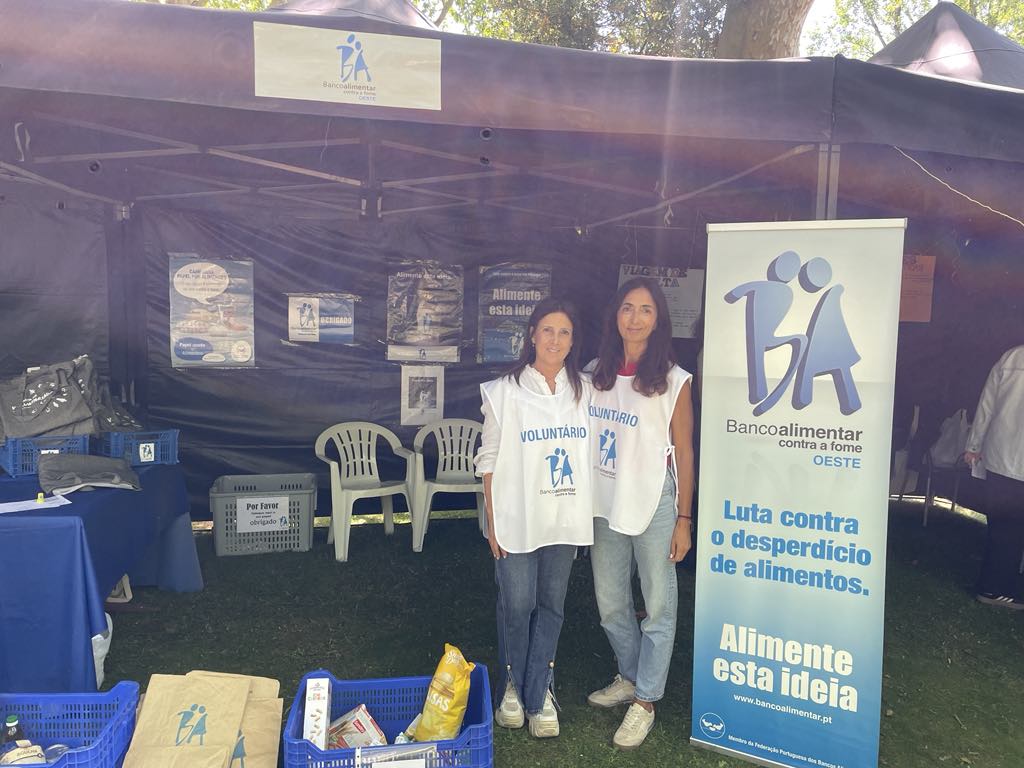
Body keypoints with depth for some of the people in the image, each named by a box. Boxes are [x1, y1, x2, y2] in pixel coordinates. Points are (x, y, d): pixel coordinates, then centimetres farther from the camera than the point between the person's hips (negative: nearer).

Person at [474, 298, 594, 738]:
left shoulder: (583, 391, 5)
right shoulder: (505, 392, -5)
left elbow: (589, 452, 10)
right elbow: (490, 460, -3)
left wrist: (589, 514, 5)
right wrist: (493, 521, -6)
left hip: (565, 517, 3)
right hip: (518, 517, -3)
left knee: (551, 605, 11)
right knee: (517, 604, 4)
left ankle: (539, 693, 25)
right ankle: (515, 685, 29)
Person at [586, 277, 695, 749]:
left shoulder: (673, 381, -7)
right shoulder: (595, 373, 4)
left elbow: (683, 453, -4)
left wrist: (683, 519, -6)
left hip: (653, 506, -4)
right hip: (603, 505, 4)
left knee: (658, 607, 6)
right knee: (610, 604, 16)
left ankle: (645, 701, 22)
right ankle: (630, 677, 39)